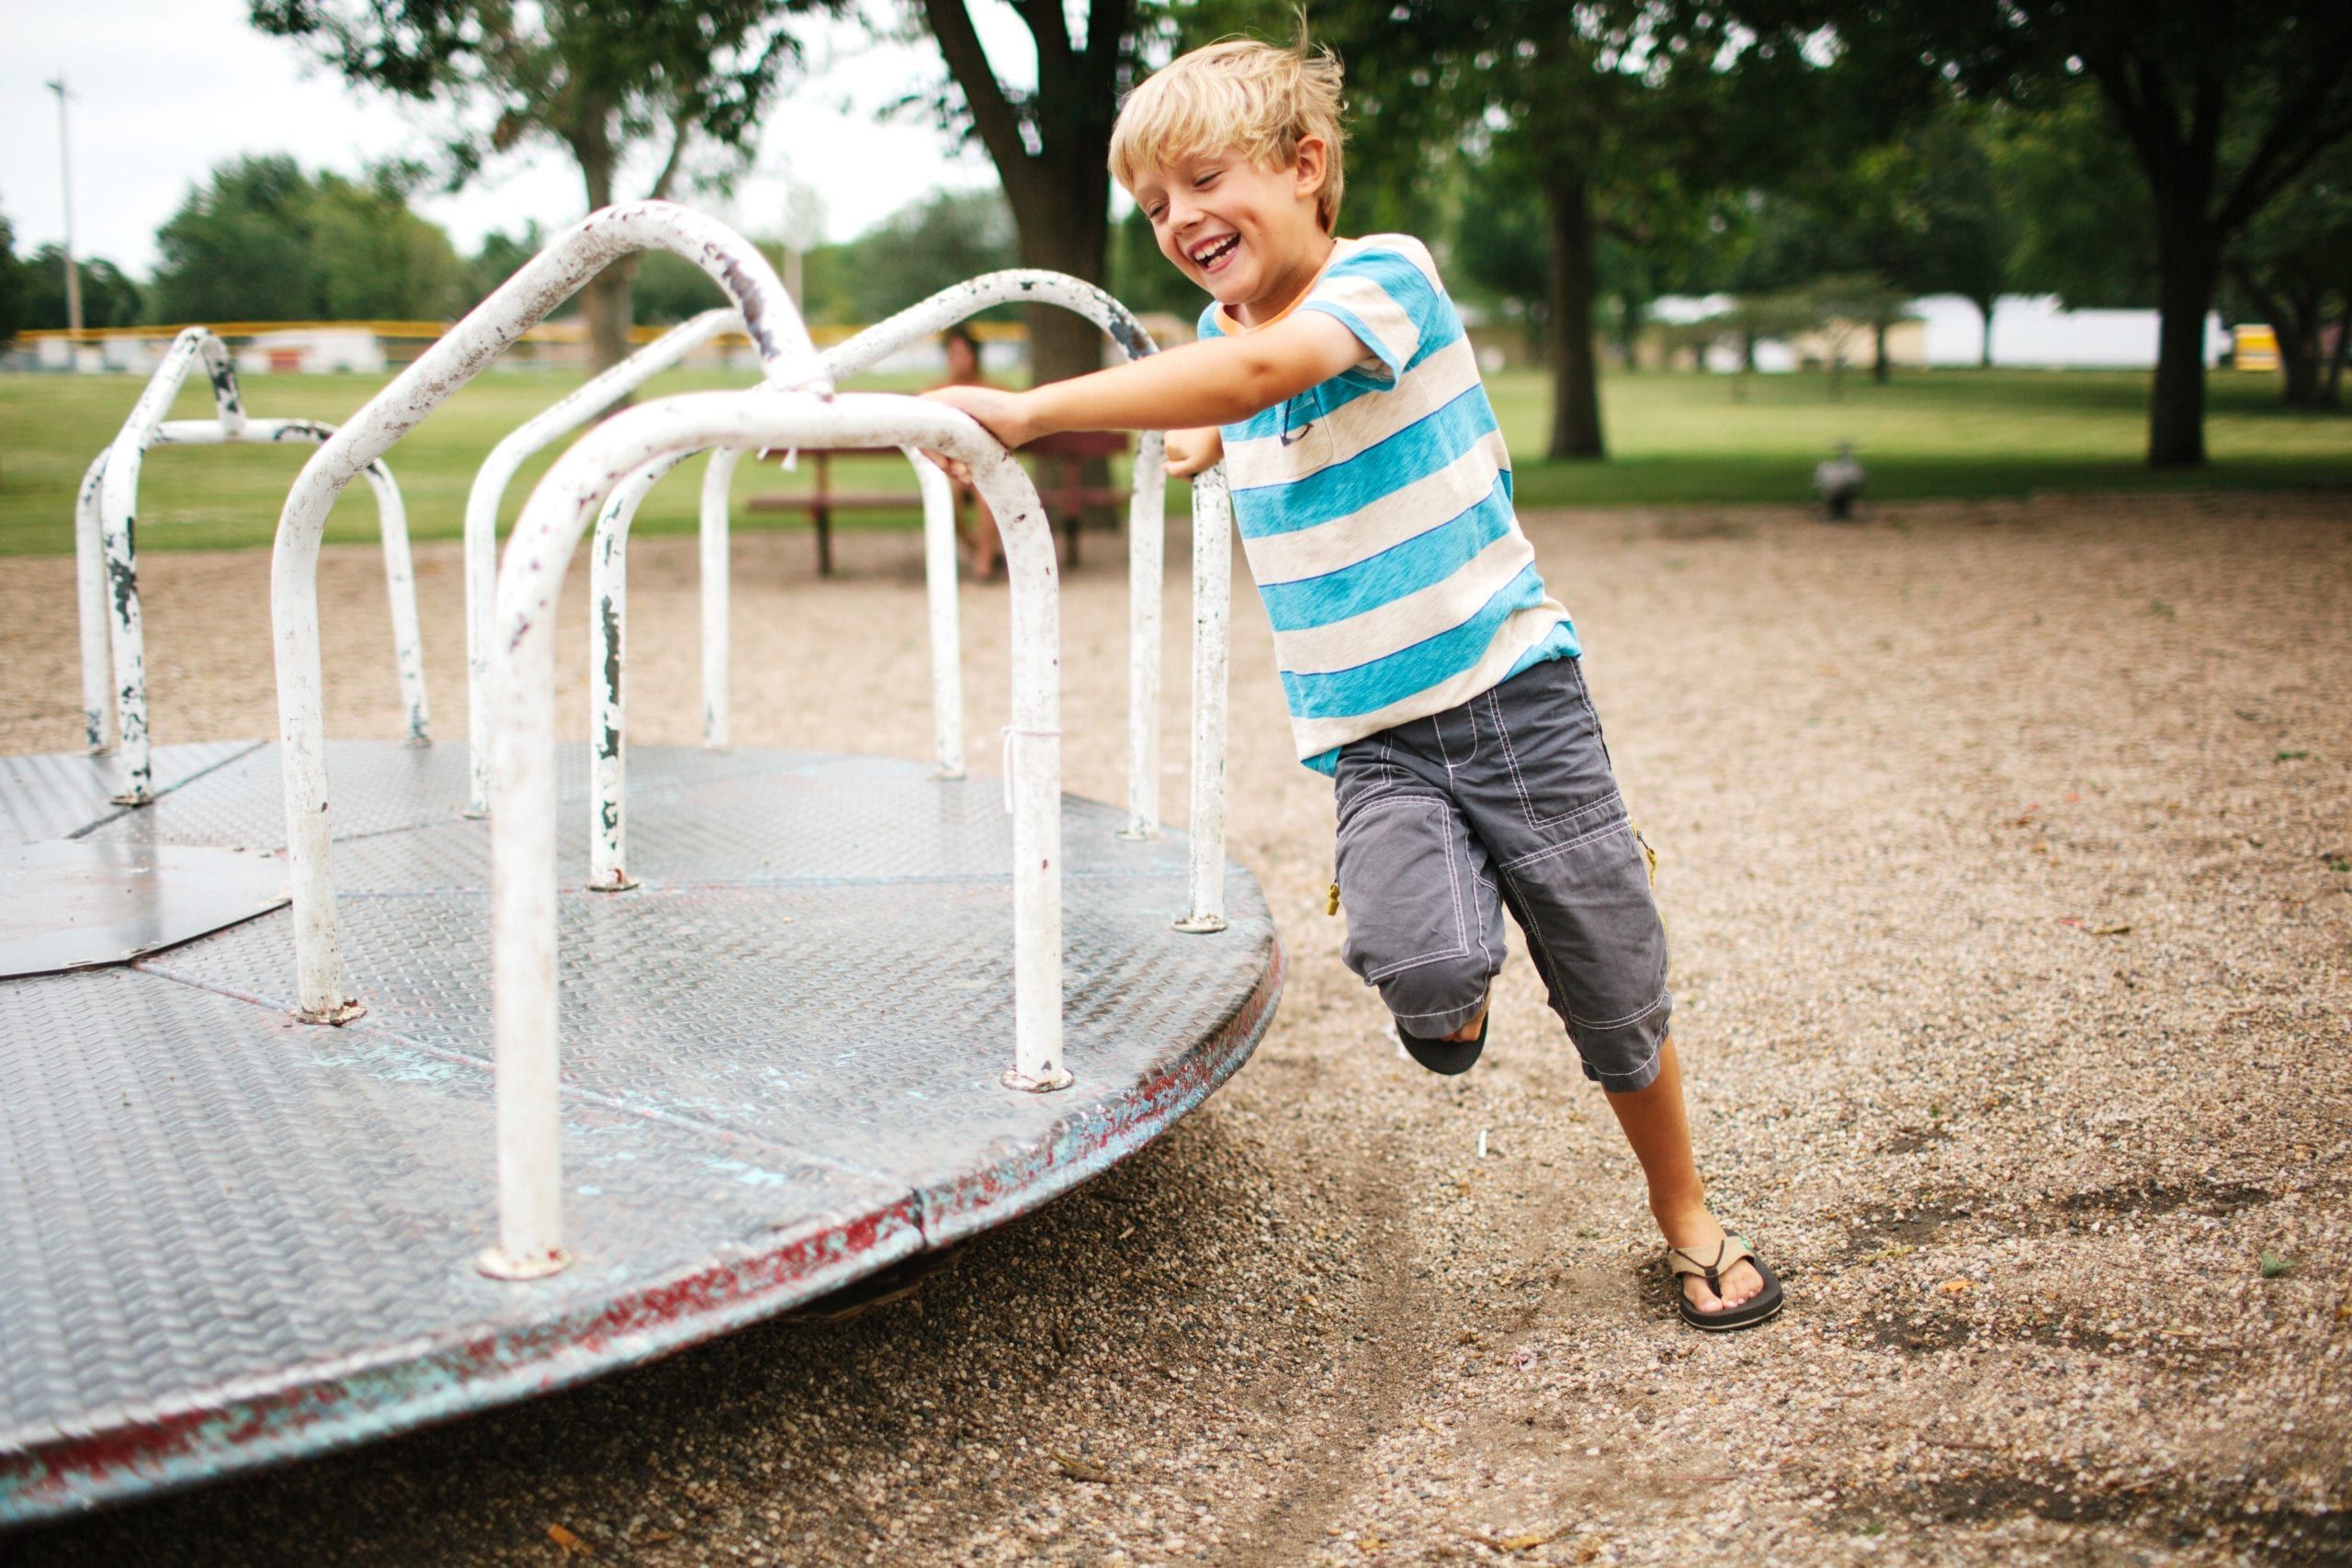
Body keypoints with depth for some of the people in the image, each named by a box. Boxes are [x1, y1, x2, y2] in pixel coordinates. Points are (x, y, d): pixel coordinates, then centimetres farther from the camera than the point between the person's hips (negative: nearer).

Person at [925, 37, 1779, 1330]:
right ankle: (1451, 1002, 12)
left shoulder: (1387, 275, -13)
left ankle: (1687, 1224, 31)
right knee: (1419, 963, -25)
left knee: (1616, 992, 6)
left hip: (1512, 691, -3)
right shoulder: (1220, 334, 7)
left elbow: (1270, 369, -35)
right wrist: (1198, 444, 19)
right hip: (1367, 733, 4)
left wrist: (1031, 412, -37)